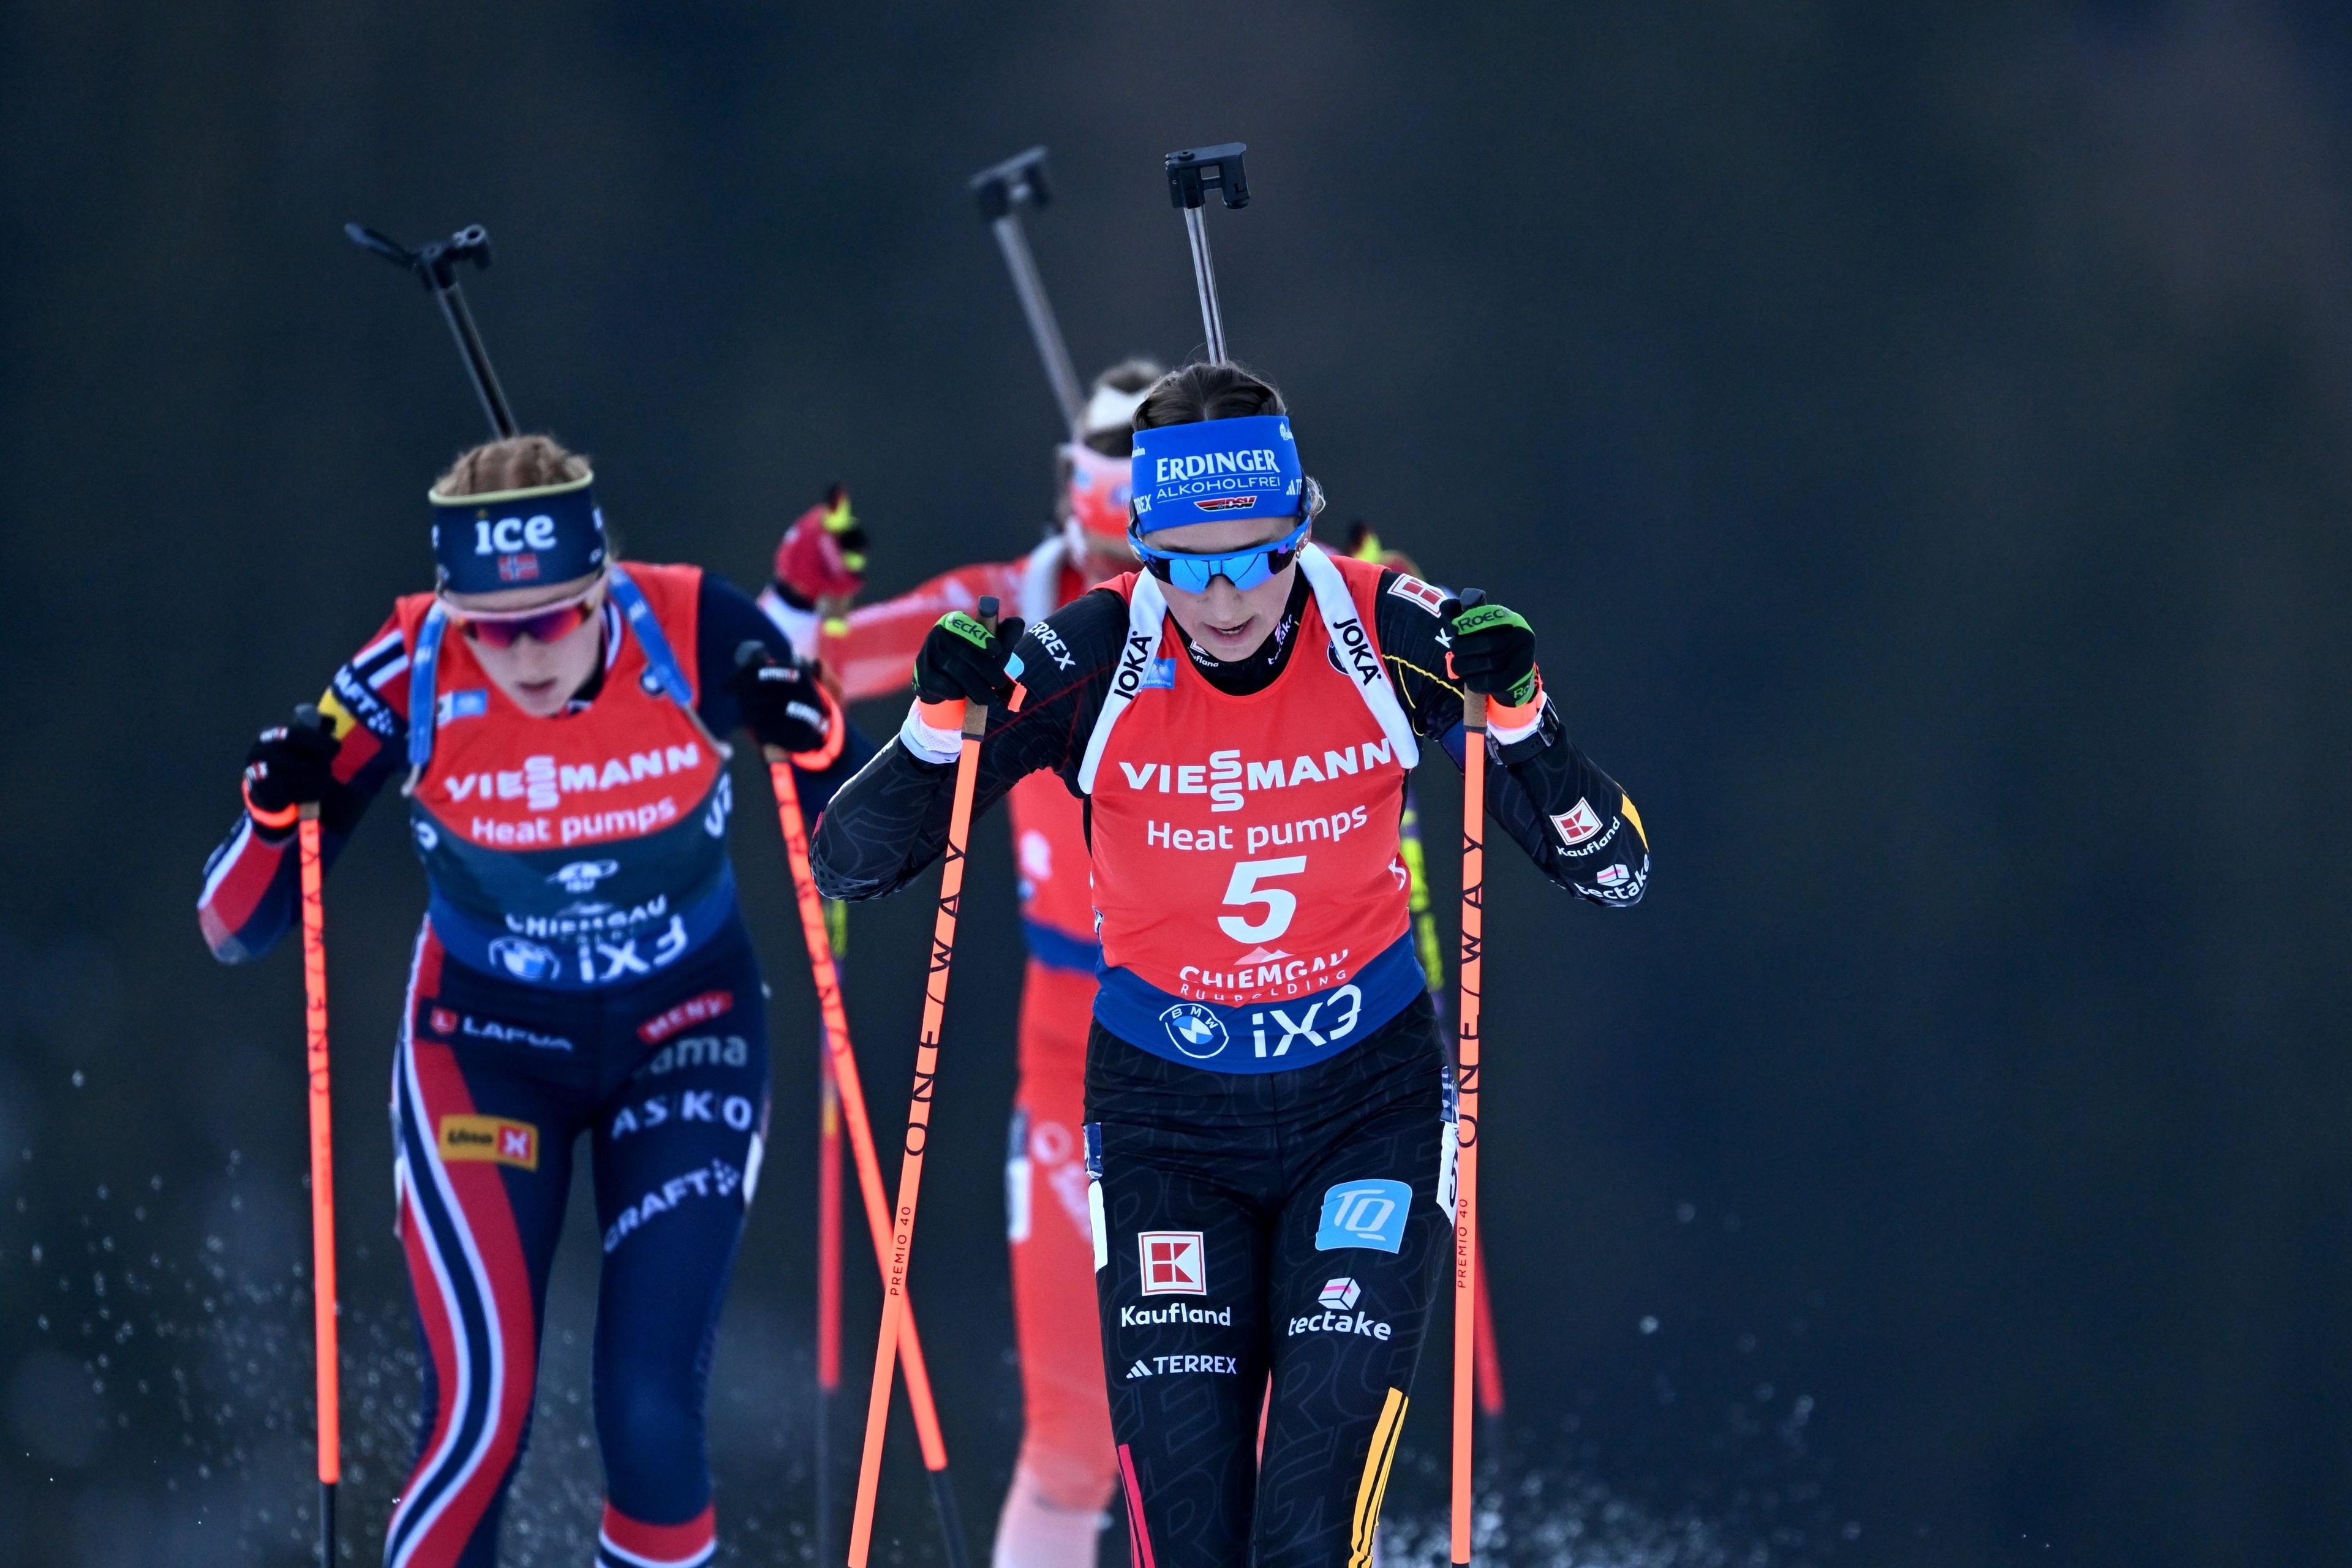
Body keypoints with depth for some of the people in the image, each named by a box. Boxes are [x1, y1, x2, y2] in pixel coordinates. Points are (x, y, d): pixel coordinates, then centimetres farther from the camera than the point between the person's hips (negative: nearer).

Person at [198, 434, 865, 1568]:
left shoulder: (697, 637, -21)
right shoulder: (410, 678, -21)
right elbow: (236, 930, -14)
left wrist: (814, 741, -28)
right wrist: (279, 813, -34)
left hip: (685, 1041, 0)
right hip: (488, 1042, 0)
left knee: (651, 1421, -10)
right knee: (480, 1421, -13)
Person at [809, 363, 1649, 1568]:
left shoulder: (1391, 637, -13)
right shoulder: (1090, 660, -14)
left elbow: (1615, 870, -8)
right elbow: (851, 862, -10)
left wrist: (1518, 714, -25)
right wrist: (942, 721, -27)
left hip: (1365, 1100, 0)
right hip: (1163, 1112, 0)